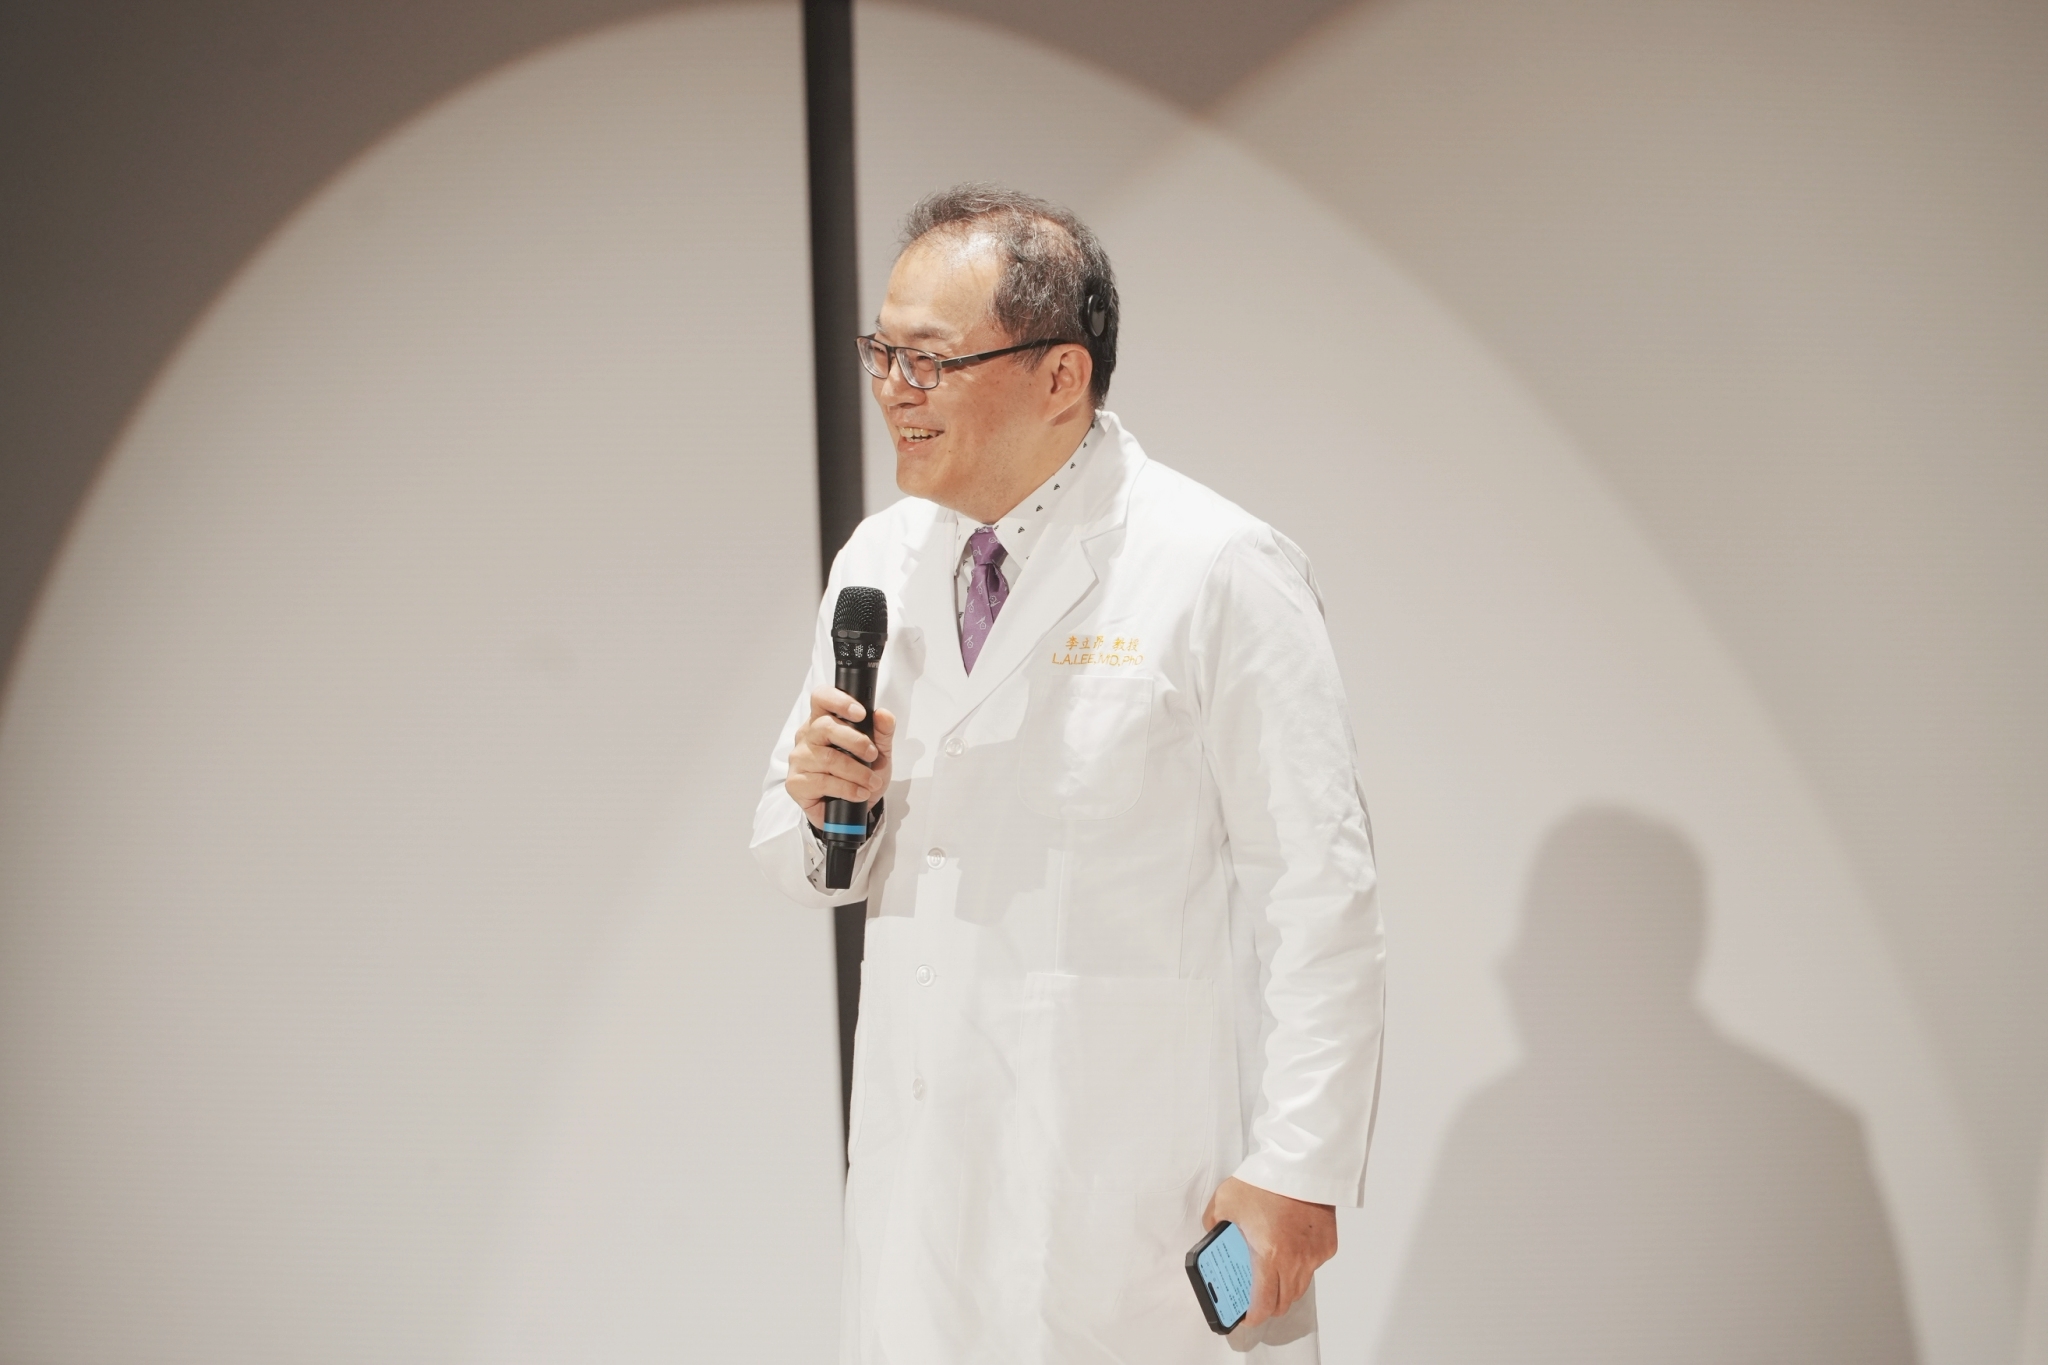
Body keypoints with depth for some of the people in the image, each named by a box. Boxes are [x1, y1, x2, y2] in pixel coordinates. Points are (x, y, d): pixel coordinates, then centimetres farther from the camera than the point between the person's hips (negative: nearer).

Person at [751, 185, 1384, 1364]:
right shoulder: (878, 563, 8)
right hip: (922, 1168, 6)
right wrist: (815, 798, -8)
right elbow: (813, 866, 16)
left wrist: (1299, 1172, -16)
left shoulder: (1219, 572, -12)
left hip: (1141, 1187, -5)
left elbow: (1319, 893, -13)